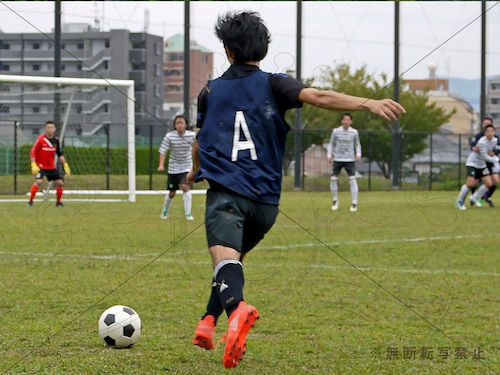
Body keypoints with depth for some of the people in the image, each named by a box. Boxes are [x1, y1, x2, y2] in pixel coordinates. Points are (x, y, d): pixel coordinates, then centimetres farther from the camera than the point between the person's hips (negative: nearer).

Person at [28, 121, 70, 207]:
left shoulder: (56, 140, 2)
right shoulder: (40, 139, -14)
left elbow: (60, 154, 13)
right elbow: (32, 152, -13)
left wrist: (65, 165, 6)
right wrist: (33, 165, -23)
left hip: (52, 167, 6)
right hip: (40, 166, -5)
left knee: (60, 183, 3)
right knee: (38, 181, -27)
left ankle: (58, 202, 23)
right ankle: (30, 201, -17)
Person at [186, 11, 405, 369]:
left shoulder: (210, 92, 13)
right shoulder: (273, 85, 5)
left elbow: (199, 143, 28)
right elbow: (317, 97, -14)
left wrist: (196, 172, 50)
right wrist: (369, 103, -23)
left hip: (224, 192, -2)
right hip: (265, 199, 2)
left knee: (225, 260, -22)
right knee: (234, 256, 26)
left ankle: (236, 308, -52)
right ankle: (208, 322, 18)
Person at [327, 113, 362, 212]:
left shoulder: (354, 132, 1)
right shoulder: (336, 131, 0)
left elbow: (357, 144, 13)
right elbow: (331, 144, 10)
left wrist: (358, 154, -4)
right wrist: (329, 155, -2)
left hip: (350, 159, -1)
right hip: (338, 159, 1)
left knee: (352, 179, -11)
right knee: (333, 179, -3)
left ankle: (354, 203, -5)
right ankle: (335, 201, 17)